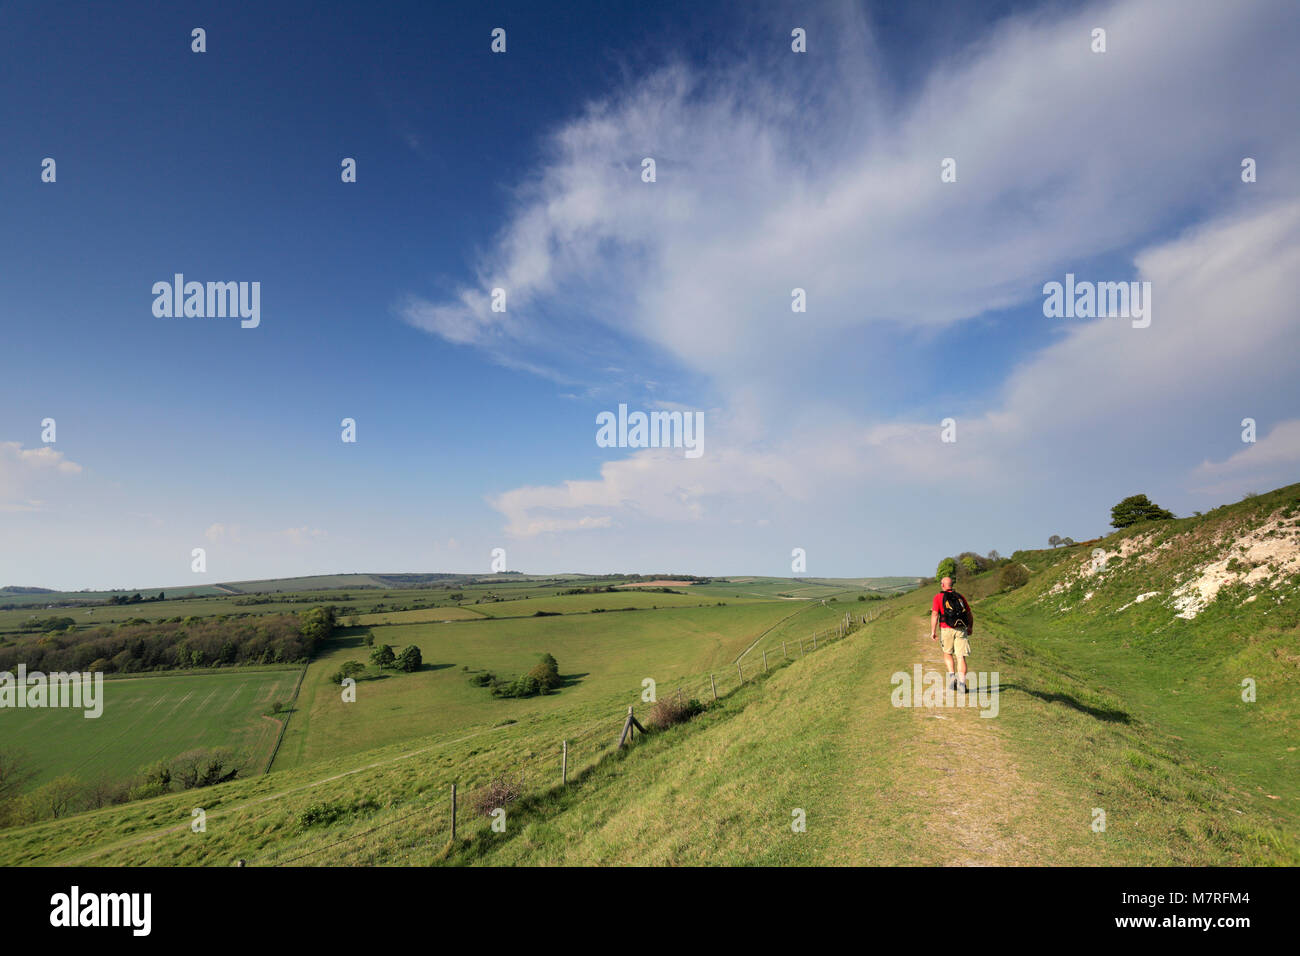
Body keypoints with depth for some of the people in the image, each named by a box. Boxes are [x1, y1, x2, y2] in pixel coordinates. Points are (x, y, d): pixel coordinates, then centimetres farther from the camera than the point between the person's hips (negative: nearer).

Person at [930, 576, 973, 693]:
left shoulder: (938, 597, 3)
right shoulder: (960, 597, 15)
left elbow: (934, 614, -7)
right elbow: (970, 614, 18)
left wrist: (933, 631, -5)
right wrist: (970, 627, 33)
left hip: (946, 629, -2)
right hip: (961, 629, 2)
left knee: (947, 653, 20)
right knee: (961, 657, 1)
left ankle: (952, 676, 4)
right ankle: (961, 684, -7)